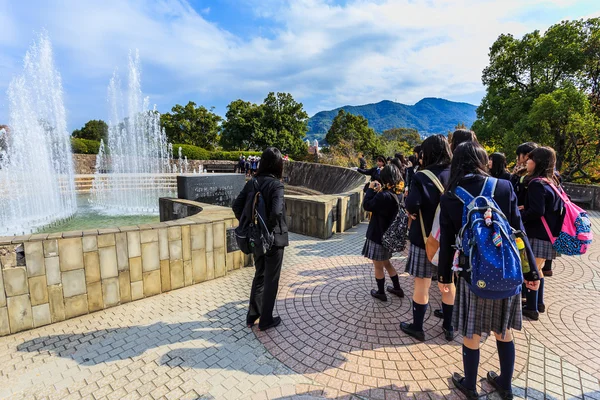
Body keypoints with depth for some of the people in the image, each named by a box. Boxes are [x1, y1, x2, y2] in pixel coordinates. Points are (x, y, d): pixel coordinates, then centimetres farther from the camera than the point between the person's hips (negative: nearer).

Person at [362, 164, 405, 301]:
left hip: (378, 235, -9)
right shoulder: (398, 194, 2)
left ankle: (381, 292, 26)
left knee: (378, 266, 10)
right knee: (386, 263, 26)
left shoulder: (384, 196, -26)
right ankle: (397, 288, 37)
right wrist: (379, 191, 4)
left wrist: (371, 189, -9)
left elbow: (367, 205, -17)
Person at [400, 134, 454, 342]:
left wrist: (411, 211, -7)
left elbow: (412, 205, -28)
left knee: (422, 285, 9)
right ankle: (449, 327, 34)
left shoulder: (421, 177, -17)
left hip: (424, 238, -5)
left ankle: (417, 327, 25)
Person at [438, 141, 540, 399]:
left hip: (473, 274, -2)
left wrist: (444, 276, 8)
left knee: (471, 335, 15)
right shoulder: (504, 187, -7)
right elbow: (518, 231, -4)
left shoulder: (449, 198, -10)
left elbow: (447, 243, -4)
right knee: (504, 331, 22)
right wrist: (531, 271, 5)